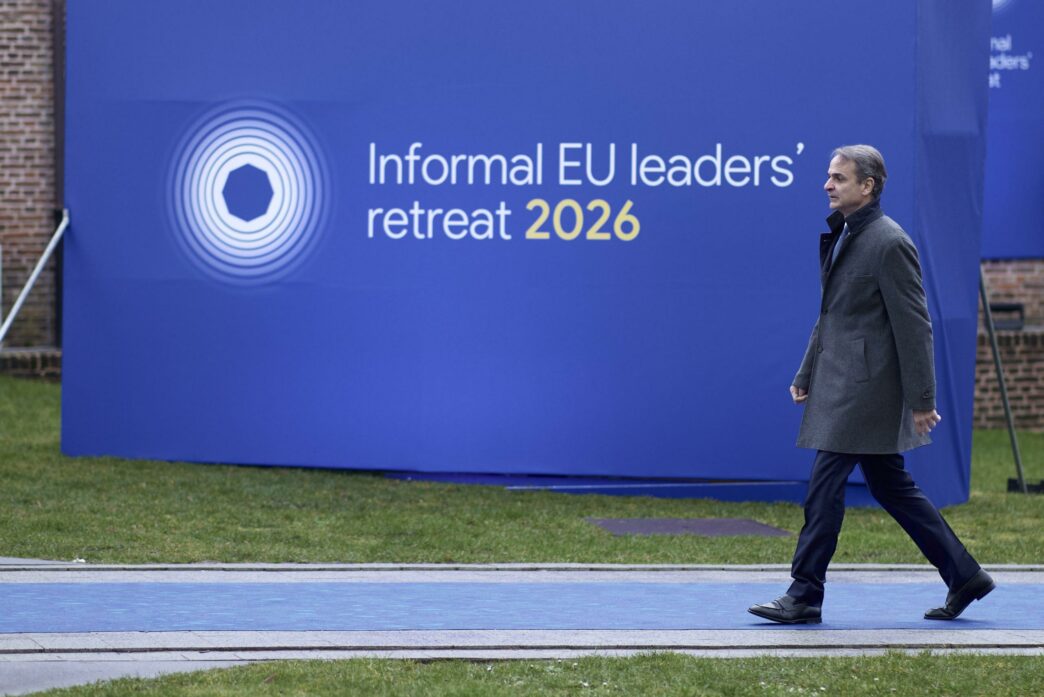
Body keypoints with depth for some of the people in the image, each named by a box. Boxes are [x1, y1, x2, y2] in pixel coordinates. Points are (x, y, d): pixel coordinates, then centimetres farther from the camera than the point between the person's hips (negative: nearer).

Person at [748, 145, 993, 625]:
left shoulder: (889, 243, -14)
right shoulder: (840, 237, 14)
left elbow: (914, 326, -15)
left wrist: (921, 400, -15)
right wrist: (806, 377, 20)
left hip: (865, 386, -10)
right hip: (841, 386, 10)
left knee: (824, 488, -8)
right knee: (890, 487, 13)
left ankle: (804, 597, -3)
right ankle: (963, 576, 19)